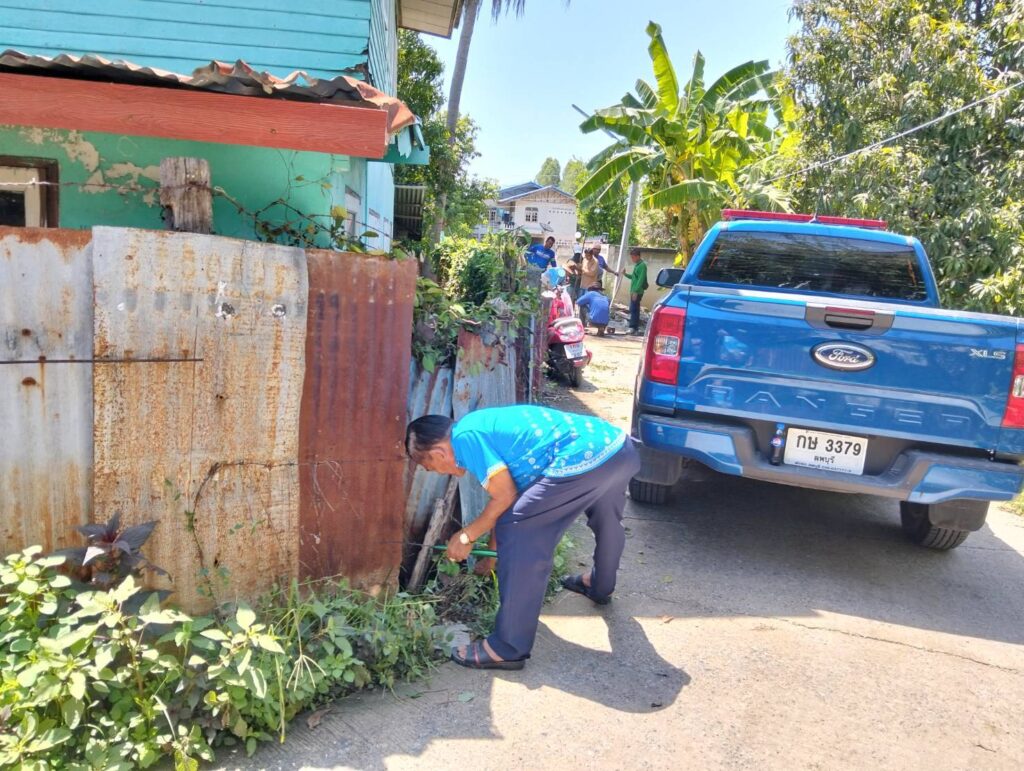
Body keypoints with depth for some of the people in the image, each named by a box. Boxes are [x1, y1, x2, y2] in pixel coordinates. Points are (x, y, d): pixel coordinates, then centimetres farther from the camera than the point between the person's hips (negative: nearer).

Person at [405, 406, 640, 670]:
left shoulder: (465, 437, -5)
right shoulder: (480, 424, 23)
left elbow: (505, 497, -7)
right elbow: (513, 490, 30)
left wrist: (467, 536, 7)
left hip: (585, 460, -10)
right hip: (620, 445, 11)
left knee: (516, 533, -3)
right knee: (606, 517, 35)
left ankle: (508, 649, 4)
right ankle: (601, 586, 63)